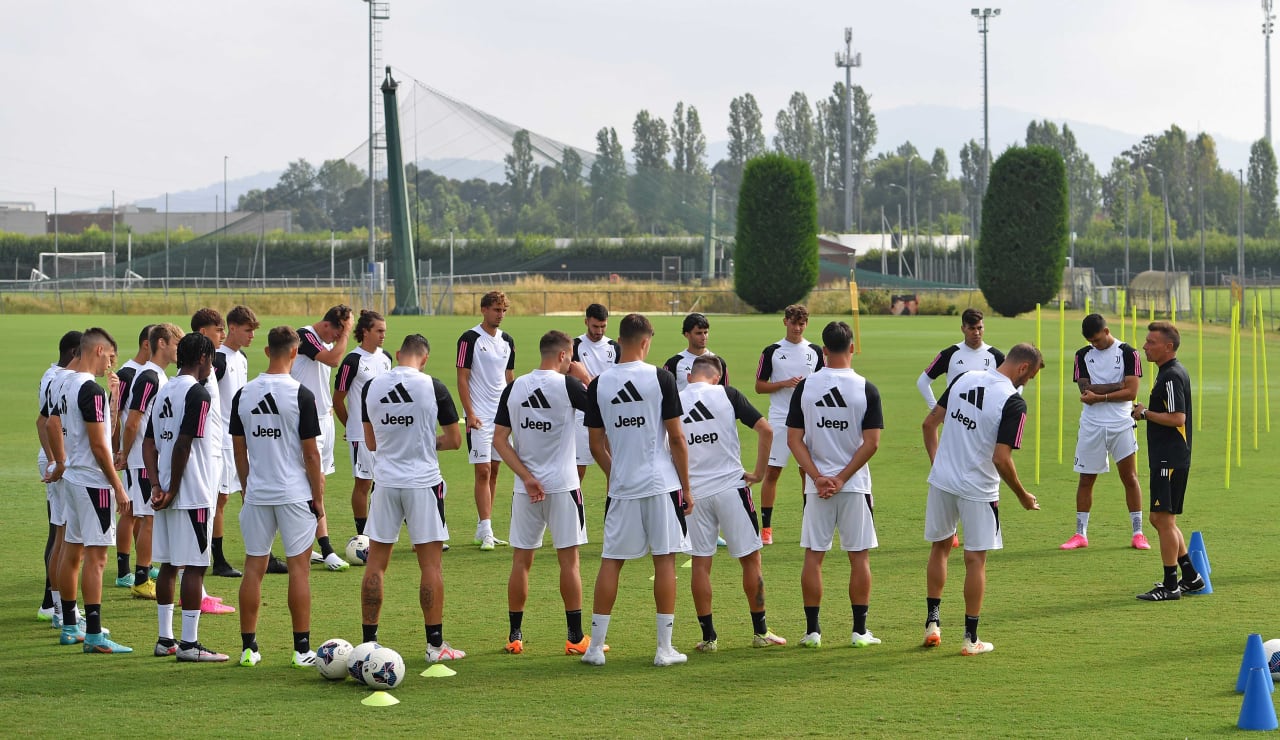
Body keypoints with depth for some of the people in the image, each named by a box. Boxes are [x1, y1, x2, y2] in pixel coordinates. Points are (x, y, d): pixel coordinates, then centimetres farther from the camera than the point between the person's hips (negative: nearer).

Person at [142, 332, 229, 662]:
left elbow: (149, 444, 9)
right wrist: (172, 490, -13)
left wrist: (157, 485, 1)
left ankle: (165, 639, 18)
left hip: (166, 497, 8)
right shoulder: (198, 393, -13)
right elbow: (183, 446, -19)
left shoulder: (163, 392, 13)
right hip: (193, 496, -8)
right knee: (194, 566, -4)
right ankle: (189, 644, -4)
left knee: (168, 565, 13)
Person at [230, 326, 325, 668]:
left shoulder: (243, 394, 2)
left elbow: (239, 449, 8)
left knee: (254, 568, 8)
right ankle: (302, 649, 2)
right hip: (295, 494, -4)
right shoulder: (301, 395, -11)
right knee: (298, 566, 2)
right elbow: (310, 452, -9)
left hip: (256, 494, 4)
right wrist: (318, 497, 0)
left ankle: (249, 647, 10)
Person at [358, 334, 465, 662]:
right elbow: (454, 440, -3)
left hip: (385, 483, 3)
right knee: (430, 564, 3)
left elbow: (370, 442, 11)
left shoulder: (370, 387, 1)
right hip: (423, 481, -3)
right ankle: (435, 644, 4)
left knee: (375, 563, 9)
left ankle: (368, 642, 11)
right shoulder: (433, 388, -9)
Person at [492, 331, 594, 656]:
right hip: (562, 485, -3)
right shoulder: (568, 385, -10)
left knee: (521, 561, 8)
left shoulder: (513, 388, 3)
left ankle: (515, 635, 11)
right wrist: (586, 378, 7)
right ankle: (576, 637, 5)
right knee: (568, 559, 3)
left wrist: (526, 477, -2)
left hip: (526, 487, 3)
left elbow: (499, 439, 1)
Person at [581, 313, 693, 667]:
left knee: (610, 562, 9)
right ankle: (665, 648, 4)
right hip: (662, 485, -2)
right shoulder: (661, 378, -7)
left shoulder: (599, 385, 1)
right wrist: (686, 487, 3)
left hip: (622, 489, 2)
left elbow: (596, 445, 7)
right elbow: (676, 439, -5)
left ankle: (596, 646, 10)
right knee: (665, 560, 4)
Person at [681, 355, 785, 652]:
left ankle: (708, 636, 7)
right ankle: (760, 632, 13)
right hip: (731, 486, -2)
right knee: (750, 558, 9)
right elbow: (765, 430, -7)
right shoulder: (727, 394, -2)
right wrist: (759, 472, 0)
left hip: (694, 492, 2)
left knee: (700, 563, 7)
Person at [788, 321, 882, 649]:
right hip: (855, 486, -1)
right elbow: (871, 442, -11)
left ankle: (812, 630, 7)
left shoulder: (805, 387, -2)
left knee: (813, 556, 7)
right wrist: (841, 478, -9)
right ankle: (860, 631, 7)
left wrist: (818, 477, -7)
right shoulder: (866, 389, -6)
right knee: (859, 557, 6)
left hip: (816, 485, 1)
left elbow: (794, 438, -4)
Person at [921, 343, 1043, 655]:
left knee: (940, 546, 22)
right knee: (975, 559, 6)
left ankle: (933, 622, 23)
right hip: (978, 489, -5)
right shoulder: (1013, 402, -17)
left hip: (941, 479, 5)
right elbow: (1001, 459, -21)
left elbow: (929, 423, 7)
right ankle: (971, 638, 10)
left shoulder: (964, 378, 2)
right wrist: (1023, 496, -7)